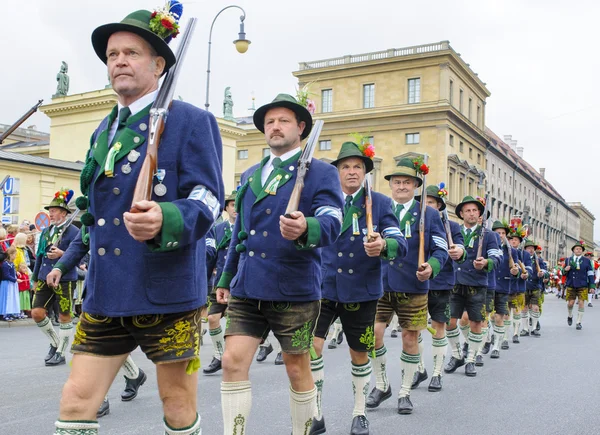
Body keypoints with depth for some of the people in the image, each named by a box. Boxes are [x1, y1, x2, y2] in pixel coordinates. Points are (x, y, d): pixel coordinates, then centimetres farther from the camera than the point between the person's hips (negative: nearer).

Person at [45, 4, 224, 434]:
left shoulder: (191, 121, -6)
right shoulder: (103, 131, 16)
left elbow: (208, 198, -15)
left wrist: (165, 220, -35)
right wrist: (67, 262, 30)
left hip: (166, 292, -6)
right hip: (106, 291, 7)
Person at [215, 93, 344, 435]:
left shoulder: (321, 172, -2)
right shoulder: (250, 175, 16)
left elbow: (332, 223, -17)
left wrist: (305, 228, -38)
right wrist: (226, 277, 22)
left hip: (294, 290, -4)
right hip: (246, 289, 5)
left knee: (298, 369, 8)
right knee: (233, 362, -4)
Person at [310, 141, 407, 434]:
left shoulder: (381, 203, 0)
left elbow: (401, 245, -11)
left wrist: (384, 245, -33)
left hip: (361, 291, 0)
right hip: (323, 287, 1)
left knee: (359, 354, 11)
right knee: (310, 348, -12)